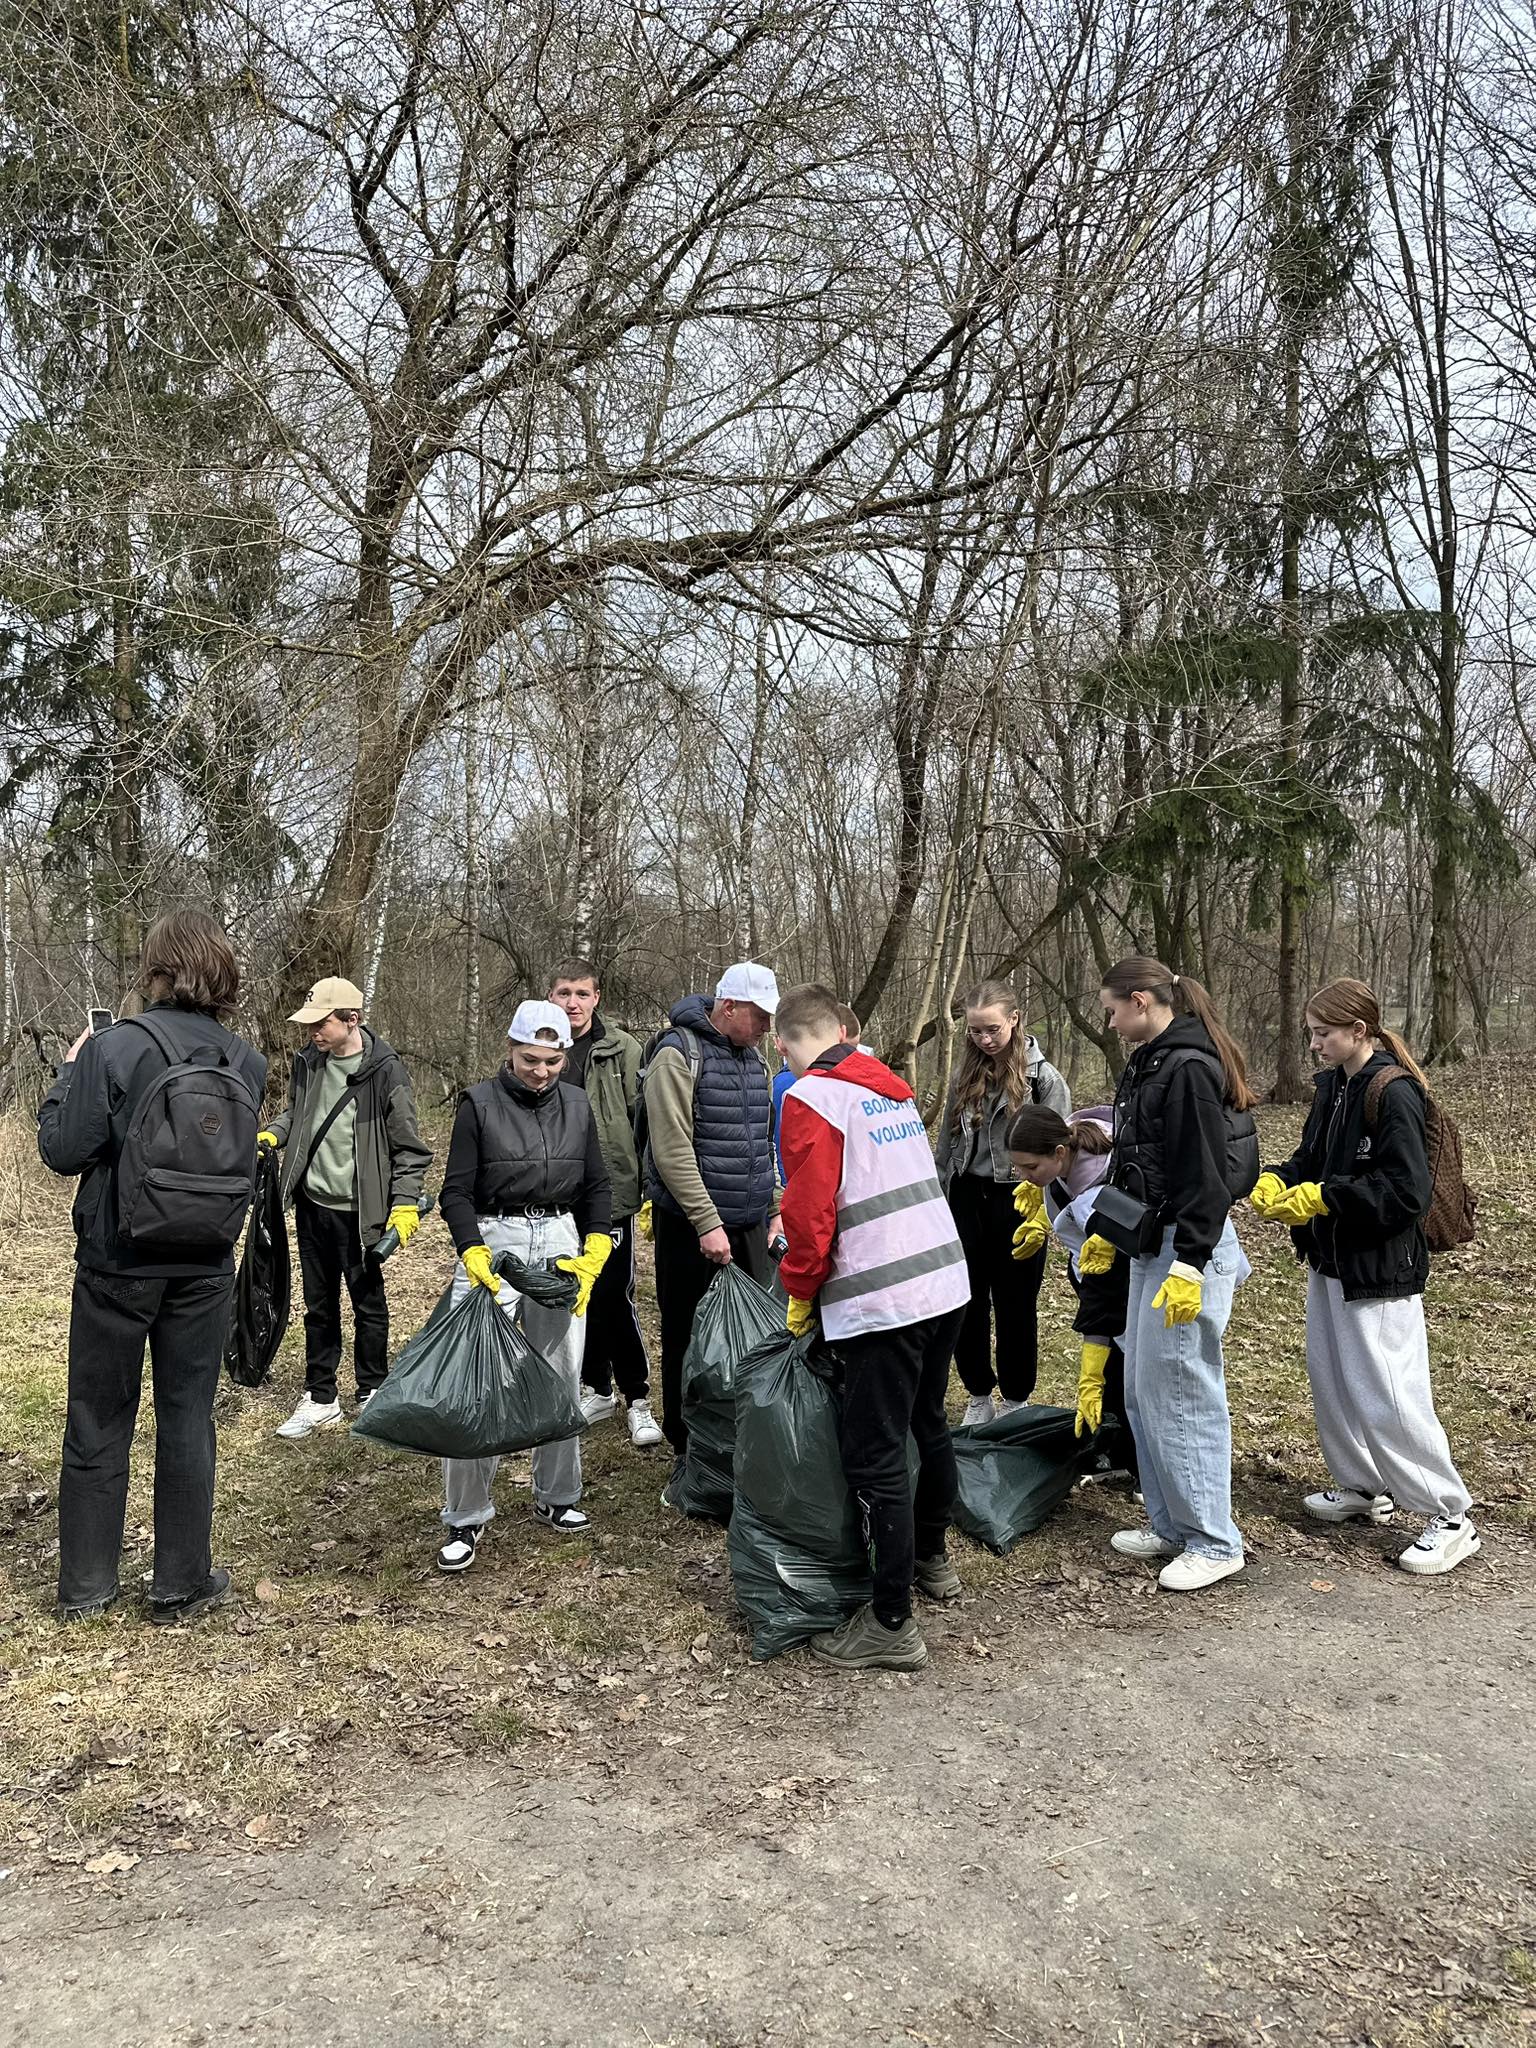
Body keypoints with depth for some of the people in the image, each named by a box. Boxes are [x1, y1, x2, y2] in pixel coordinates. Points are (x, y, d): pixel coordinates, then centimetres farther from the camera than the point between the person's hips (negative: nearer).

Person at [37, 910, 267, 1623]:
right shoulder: (246, 1061, -3)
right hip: (205, 1270, 2)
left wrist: (68, 1074, 2)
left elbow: (63, 1150, -14)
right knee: (187, 1421, 12)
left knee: (99, 1423, 12)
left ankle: (85, 1585, 24)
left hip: (117, 1264, -2)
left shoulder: (112, 1048, -16)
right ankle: (181, 1585, 20)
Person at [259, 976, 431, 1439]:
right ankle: (320, 1400, 25)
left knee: (368, 1303, 10)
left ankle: (372, 1393, 26)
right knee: (318, 1305, 14)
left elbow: (409, 1146, -9)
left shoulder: (385, 1070, -15)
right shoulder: (307, 1062, 2)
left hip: (358, 1210, -5)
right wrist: (271, 1135, 1)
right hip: (312, 1205, 5)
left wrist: (405, 1205, -16)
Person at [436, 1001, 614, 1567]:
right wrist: (475, 1257, -17)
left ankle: (556, 1497, 26)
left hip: (562, 1243, 4)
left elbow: (597, 1187, 12)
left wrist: (594, 1255, 0)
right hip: (492, 1243, -3)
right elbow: (457, 1191, -4)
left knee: (561, 1379, 8)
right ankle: (465, 1519, 6)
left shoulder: (577, 1105, 7)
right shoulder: (480, 1103, -5)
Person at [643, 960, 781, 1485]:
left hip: (750, 1225, 7)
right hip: (692, 1226, -7)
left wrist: (776, 1207, 14)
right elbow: (672, 1147, -18)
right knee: (689, 1340, 5)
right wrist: (708, 1222, -20)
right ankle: (689, 1452, 18)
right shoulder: (679, 1053, -12)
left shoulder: (753, 1058, 12)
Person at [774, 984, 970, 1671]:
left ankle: (892, 1625, 7)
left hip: (879, 1303, -8)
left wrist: (800, 1293, 2)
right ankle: (931, 1559, 42)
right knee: (927, 1423, 24)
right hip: (946, 1281, 8)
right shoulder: (891, 1087, 12)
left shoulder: (810, 1099, -11)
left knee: (874, 1458, 0)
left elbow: (811, 1215, -15)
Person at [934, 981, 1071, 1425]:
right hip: (967, 1199, 4)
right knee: (967, 1303, 8)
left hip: (1017, 1200, -4)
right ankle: (979, 1396, 25)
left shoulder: (1042, 1077, -8)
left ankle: (1014, 1400, 23)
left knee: (1016, 1305, 7)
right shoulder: (966, 1077, 6)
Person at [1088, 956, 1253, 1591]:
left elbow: (1206, 1177, -21)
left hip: (1191, 1250, -10)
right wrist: (1108, 1234, 23)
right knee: (1142, 1390, 14)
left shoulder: (1189, 1069, -18)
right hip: (1150, 1244, 10)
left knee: (1180, 1391, -3)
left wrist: (1190, 1267, -23)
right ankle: (1170, 1525, 27)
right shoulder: (1145, 1066, 13)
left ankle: (1214, 1543, 11)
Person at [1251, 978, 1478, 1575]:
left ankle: (1450, 1518, 9)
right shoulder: (1333, 1086, 7)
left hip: (1380, 1271, -9)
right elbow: (1311, 1157, 16)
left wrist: (1321, 1197, -22)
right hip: (1331, 1261, 9)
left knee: (1388, 1399, -5)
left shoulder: (1394, 1094, -19)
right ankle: (1363, 1488, 34)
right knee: (1331, 1383, 17)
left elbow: (1408, 1191, -23)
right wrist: (1275, 1182, -4)